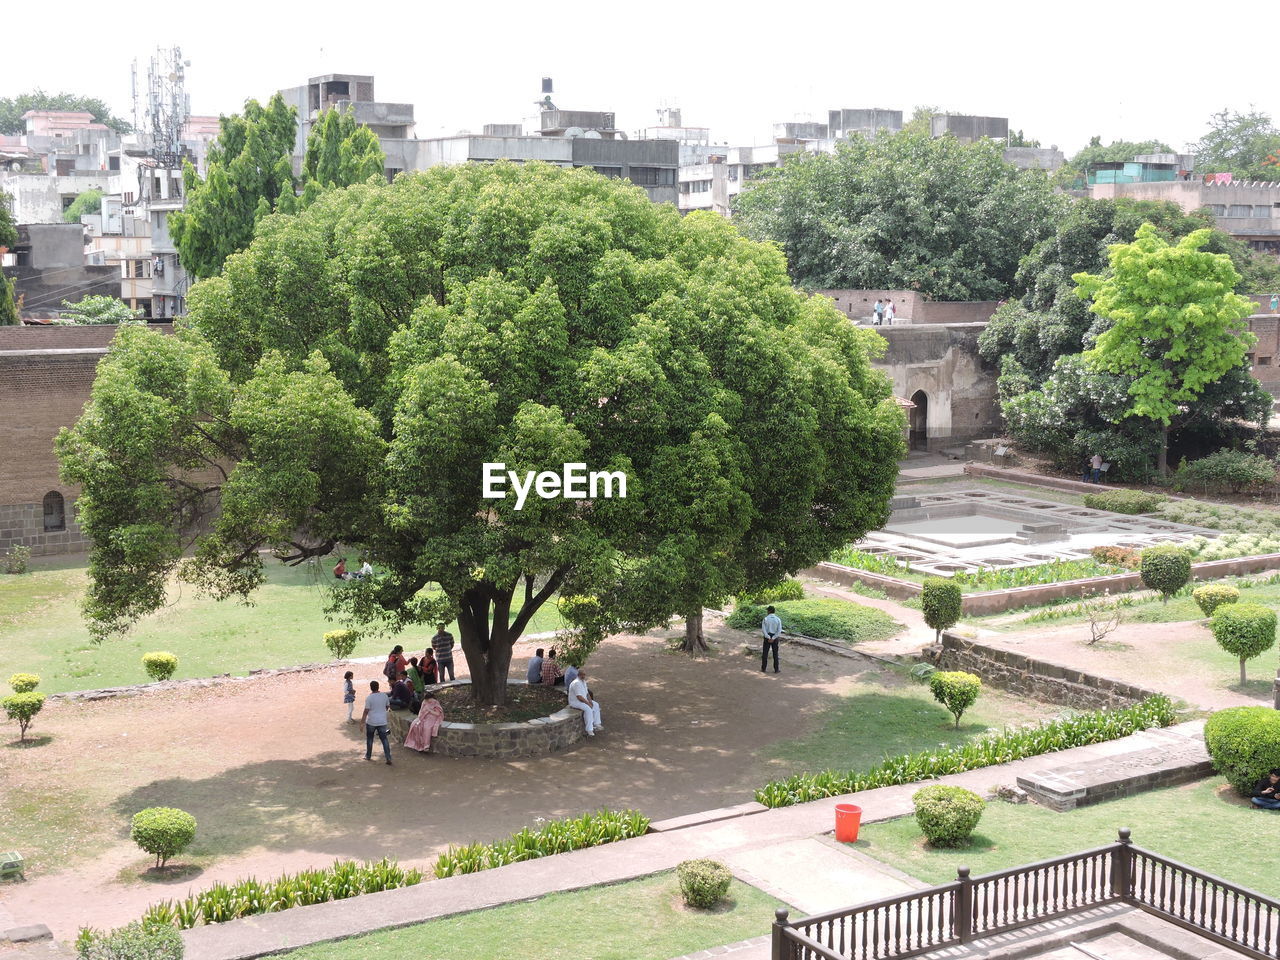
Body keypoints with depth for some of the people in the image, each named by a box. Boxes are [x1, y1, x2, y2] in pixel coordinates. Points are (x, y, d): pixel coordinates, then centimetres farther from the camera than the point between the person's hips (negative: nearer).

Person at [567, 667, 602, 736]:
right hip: (575, 702, -10)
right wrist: (588, 703, -20)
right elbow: (579, 697, -28)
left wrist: (590, 700, -2)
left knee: (596, 705, 4)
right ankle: (589, 730, -28)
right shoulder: (577, 683, -24)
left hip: (583, 700, 10)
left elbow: (587, 693, 15)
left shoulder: (583, 681, 9)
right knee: (588, 709, -29)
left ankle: (597, 724, 6)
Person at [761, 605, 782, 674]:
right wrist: (773, 638, -13)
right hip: (775, 637, 1)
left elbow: (763, 630, -14)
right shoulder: (778, 619, -4)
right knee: (775, 654, 8)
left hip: (767, 637, -1)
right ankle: (776, 669, 10)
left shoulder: (765, 619, -8)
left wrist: (768, 638, -15)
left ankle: (763, 668, 14)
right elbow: (779, 631, -10)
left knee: (765, 653, 9)